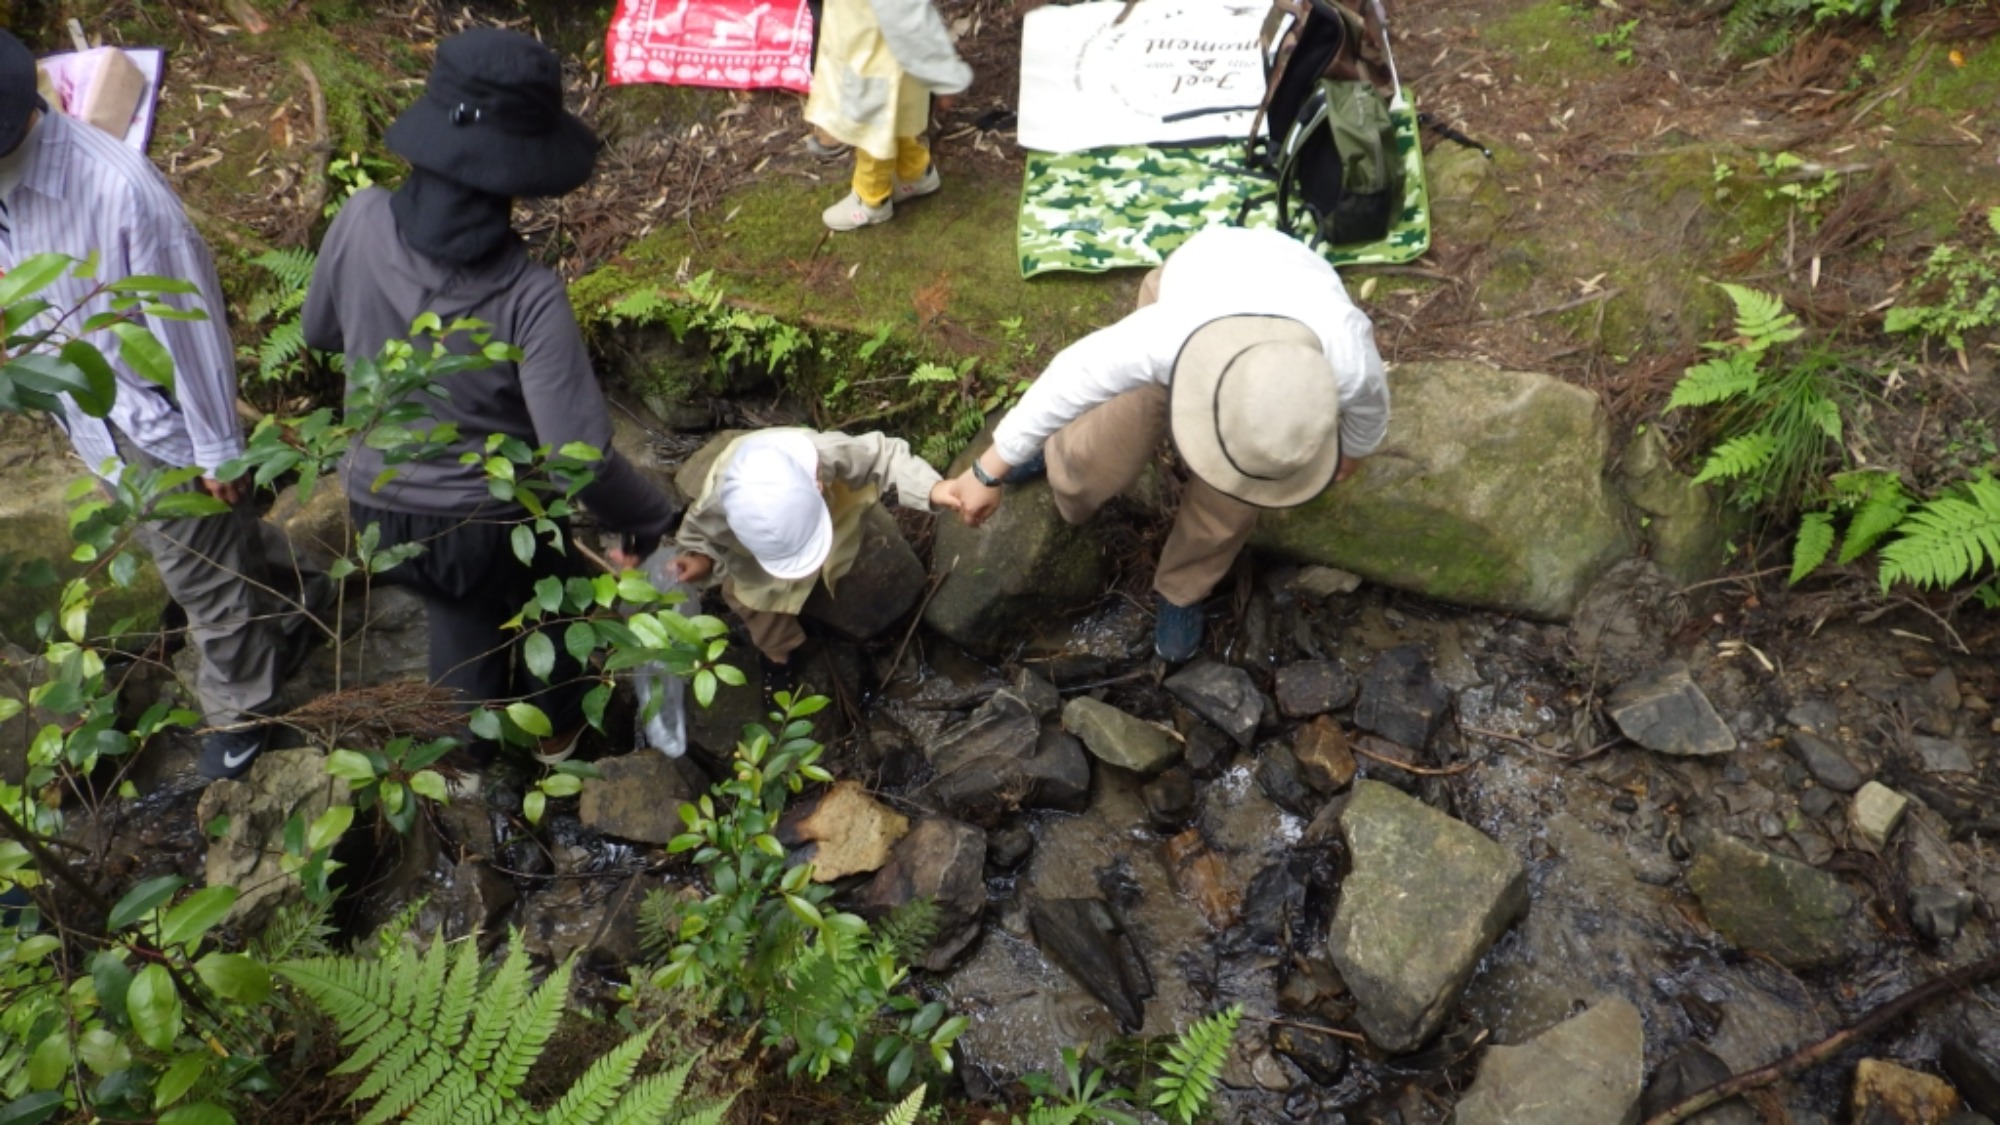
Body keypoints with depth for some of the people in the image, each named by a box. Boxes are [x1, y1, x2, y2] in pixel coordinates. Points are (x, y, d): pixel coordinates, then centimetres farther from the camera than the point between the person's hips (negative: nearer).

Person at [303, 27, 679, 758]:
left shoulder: (361, 223, -19)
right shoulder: (528, 296, -31)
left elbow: (320, 331, 1)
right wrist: (651, 524, -14)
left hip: (381, 508, 4)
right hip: (494, 521, -4)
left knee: (458, 616, 33)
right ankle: (555, 729, 54)